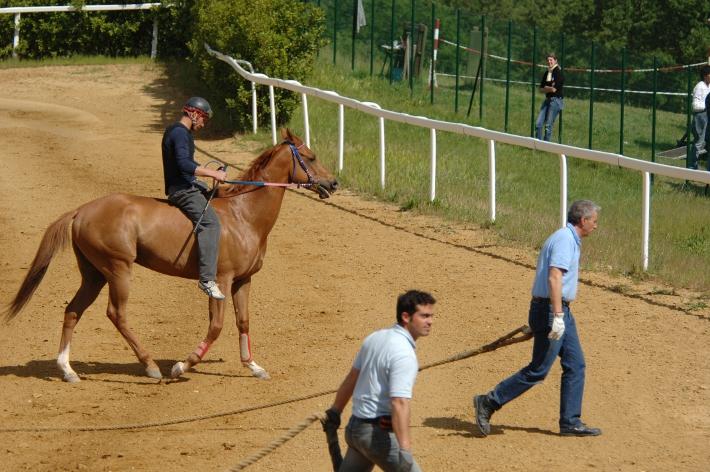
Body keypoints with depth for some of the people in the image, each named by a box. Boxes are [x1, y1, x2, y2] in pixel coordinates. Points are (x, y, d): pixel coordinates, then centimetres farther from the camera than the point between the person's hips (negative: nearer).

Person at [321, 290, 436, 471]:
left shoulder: (375, 338, 7)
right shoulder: (404, 354, -21)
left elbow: (351, 378, 18)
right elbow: (399, 403, -30)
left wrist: (335, 411, 29)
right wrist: (404, 451, -35)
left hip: (354, 427, 9)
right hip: (378, 434, -9)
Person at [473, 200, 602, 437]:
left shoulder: (568, 239, 17)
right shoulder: (565, 239, -15)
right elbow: (554, 277, -26)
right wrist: (558, 316, -29)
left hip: (561, 312, 10)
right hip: (551, 310, -10)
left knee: (575, 365, 7)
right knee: (538, 370, -6)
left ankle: (570, 422, 9)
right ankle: (489, 402, 1)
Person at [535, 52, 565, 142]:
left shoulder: (558, 73, -10)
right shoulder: (546, 73, 12)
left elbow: (554, 89, -16)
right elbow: (541, 89, 11)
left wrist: (546, 88, 2)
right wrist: (550, 88, -8)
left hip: (556, 100, -8)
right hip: (547, 100, 8)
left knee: (548, 125, -7)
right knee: (538, 124, 1)